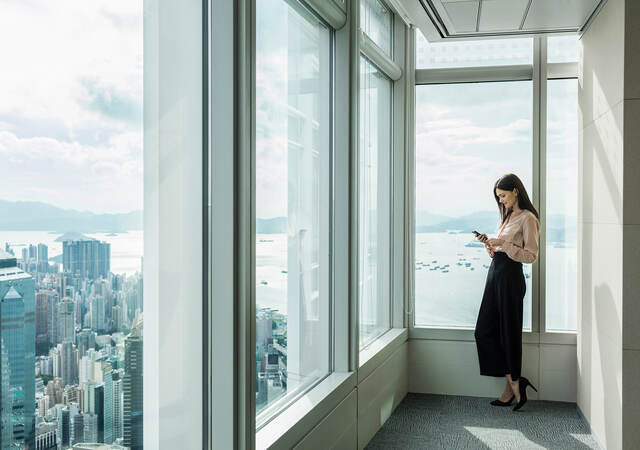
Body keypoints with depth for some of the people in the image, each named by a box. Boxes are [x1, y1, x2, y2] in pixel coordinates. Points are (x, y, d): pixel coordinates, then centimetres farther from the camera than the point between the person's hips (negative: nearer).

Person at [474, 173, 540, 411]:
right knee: (484, 331, 5)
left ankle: (513, 386, 14)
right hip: (495, 275, 9)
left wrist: (504, 244, -18)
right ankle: (514, 384, 12)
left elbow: (530, 255, -14)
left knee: (509, 334, -1)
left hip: (511, 278, -9)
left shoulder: (527, 218, -8)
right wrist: (490, 244, 4)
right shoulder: (507, 216, 18)